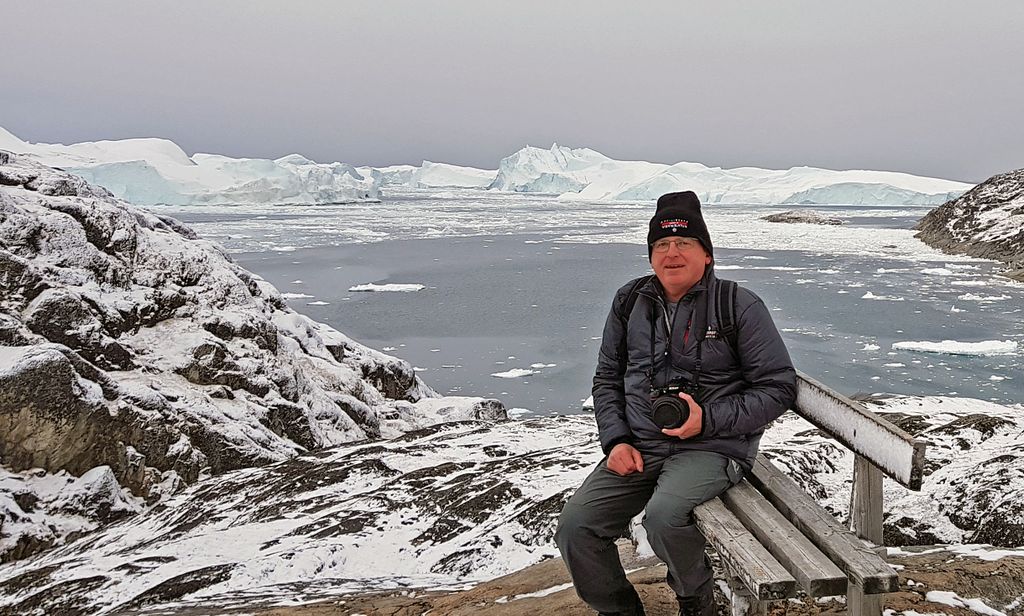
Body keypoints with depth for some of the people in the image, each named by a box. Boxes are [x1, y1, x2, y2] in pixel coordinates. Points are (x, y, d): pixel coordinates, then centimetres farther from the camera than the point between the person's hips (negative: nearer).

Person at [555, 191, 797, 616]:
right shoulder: (630, 302, 10)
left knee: (663, 515, -32)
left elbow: (779, 387, -3)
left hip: (713, 447, -4)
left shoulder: (740, 306, -3)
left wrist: (709, 420, -15)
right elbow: (607, 378, 17)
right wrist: (616, 439, 1)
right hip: (638, 447, 5)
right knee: (575, 526, -12)